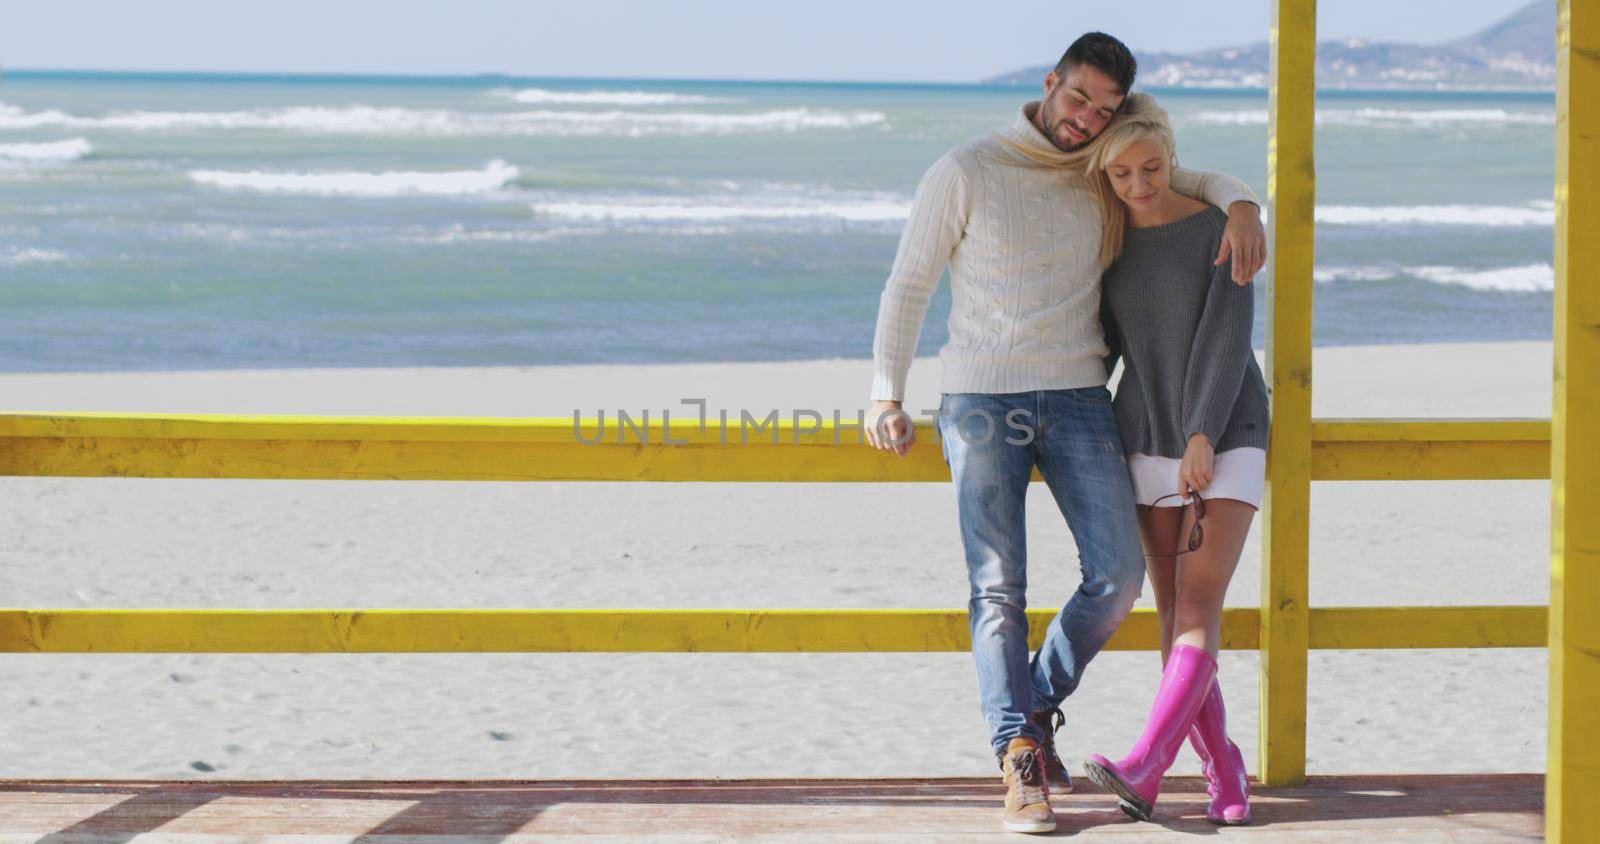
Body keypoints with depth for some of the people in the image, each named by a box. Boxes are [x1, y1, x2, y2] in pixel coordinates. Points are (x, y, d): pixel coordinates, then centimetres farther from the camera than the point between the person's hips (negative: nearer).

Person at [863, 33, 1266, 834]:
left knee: (1117, 574, -8)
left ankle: (1037, 707, 14)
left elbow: (1196, 180, 21)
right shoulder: (963, 174, -2)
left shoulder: (1100, 181, 11)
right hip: (980, 400, -4)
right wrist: (886, 395, -9)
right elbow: (908, 286, 0)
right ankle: (1021, 766, -9)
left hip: (1076, 401, 4)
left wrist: (1241, 207, -4)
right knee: (998, 587, -9)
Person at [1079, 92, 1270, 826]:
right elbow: (1103, 345, 12)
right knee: (1175, 620, -1)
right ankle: (1226, 780, 5)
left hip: (1227, 440, -4)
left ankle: (1142, 771, -28)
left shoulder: (1220, 230, -7)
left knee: (1197, 611, -16)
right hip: (1149, 443, 4)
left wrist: (1202, 437, -22)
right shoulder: (1107, 244, 5)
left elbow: (1227, 335, -14)